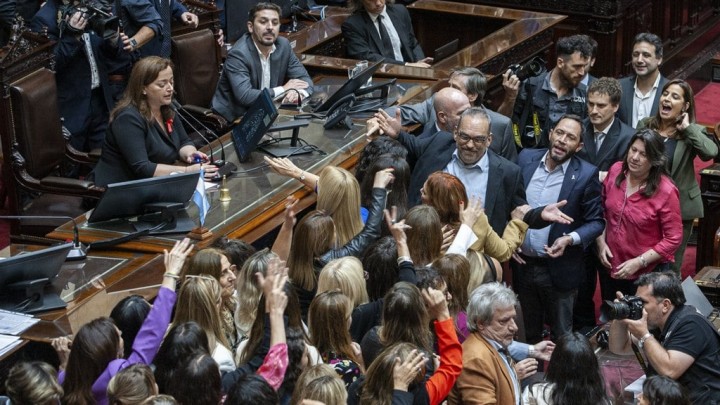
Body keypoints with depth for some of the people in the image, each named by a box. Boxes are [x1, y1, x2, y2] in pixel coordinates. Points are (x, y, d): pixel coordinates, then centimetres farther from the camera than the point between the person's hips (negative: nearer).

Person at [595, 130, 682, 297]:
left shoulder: (666, 191, -22)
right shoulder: (616, 171, -8)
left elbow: (673, 238, -17)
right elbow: (602, 209, 7)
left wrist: (639, 262, -20)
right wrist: (601, 242, -4)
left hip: (648, 272, -5)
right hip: (611, 266, 5)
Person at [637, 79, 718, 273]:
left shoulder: (692, 132, -8)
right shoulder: (644, 126, -1)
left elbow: (710, 152, -29)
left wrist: (687, 127, -21)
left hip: (680, 208, -2)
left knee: (671, 268, 10)